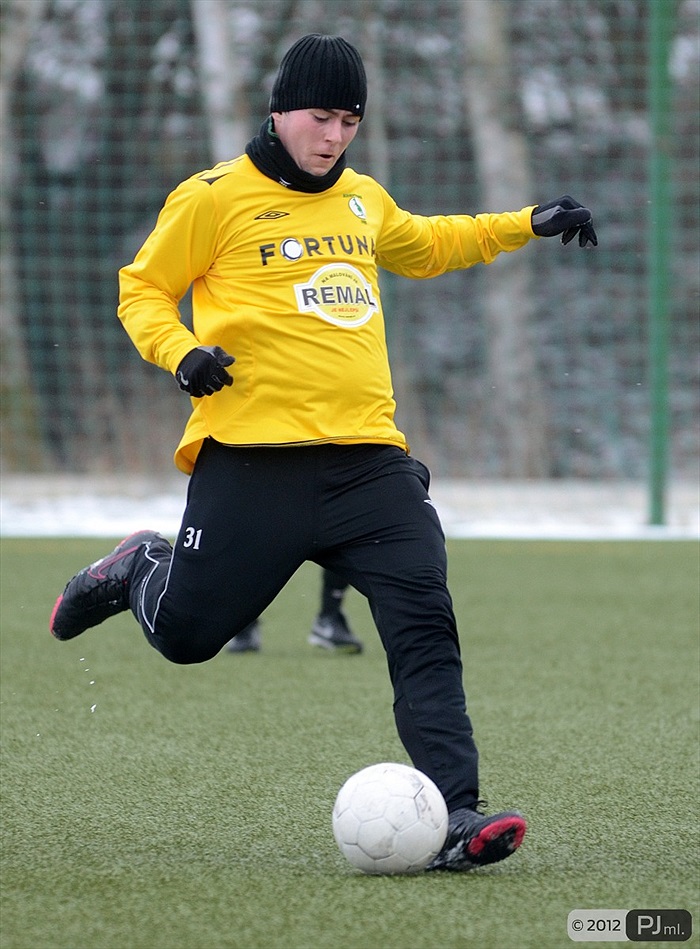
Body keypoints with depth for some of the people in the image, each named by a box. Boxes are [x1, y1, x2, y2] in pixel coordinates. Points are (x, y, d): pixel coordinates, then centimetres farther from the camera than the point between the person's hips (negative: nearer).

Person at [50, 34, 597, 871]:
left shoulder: (362, 198, 18)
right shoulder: (215, 198, -1)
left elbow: (425, 247, 39)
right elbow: (141, 290, 4)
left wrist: (529, 224, 32)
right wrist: (180, 351, -15)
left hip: (368, 456, 4)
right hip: (253, 457, -4)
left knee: (424, 626, -12)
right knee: (186, 633, 3)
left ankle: (453, 816, -16)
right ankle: (140, 571, 39)